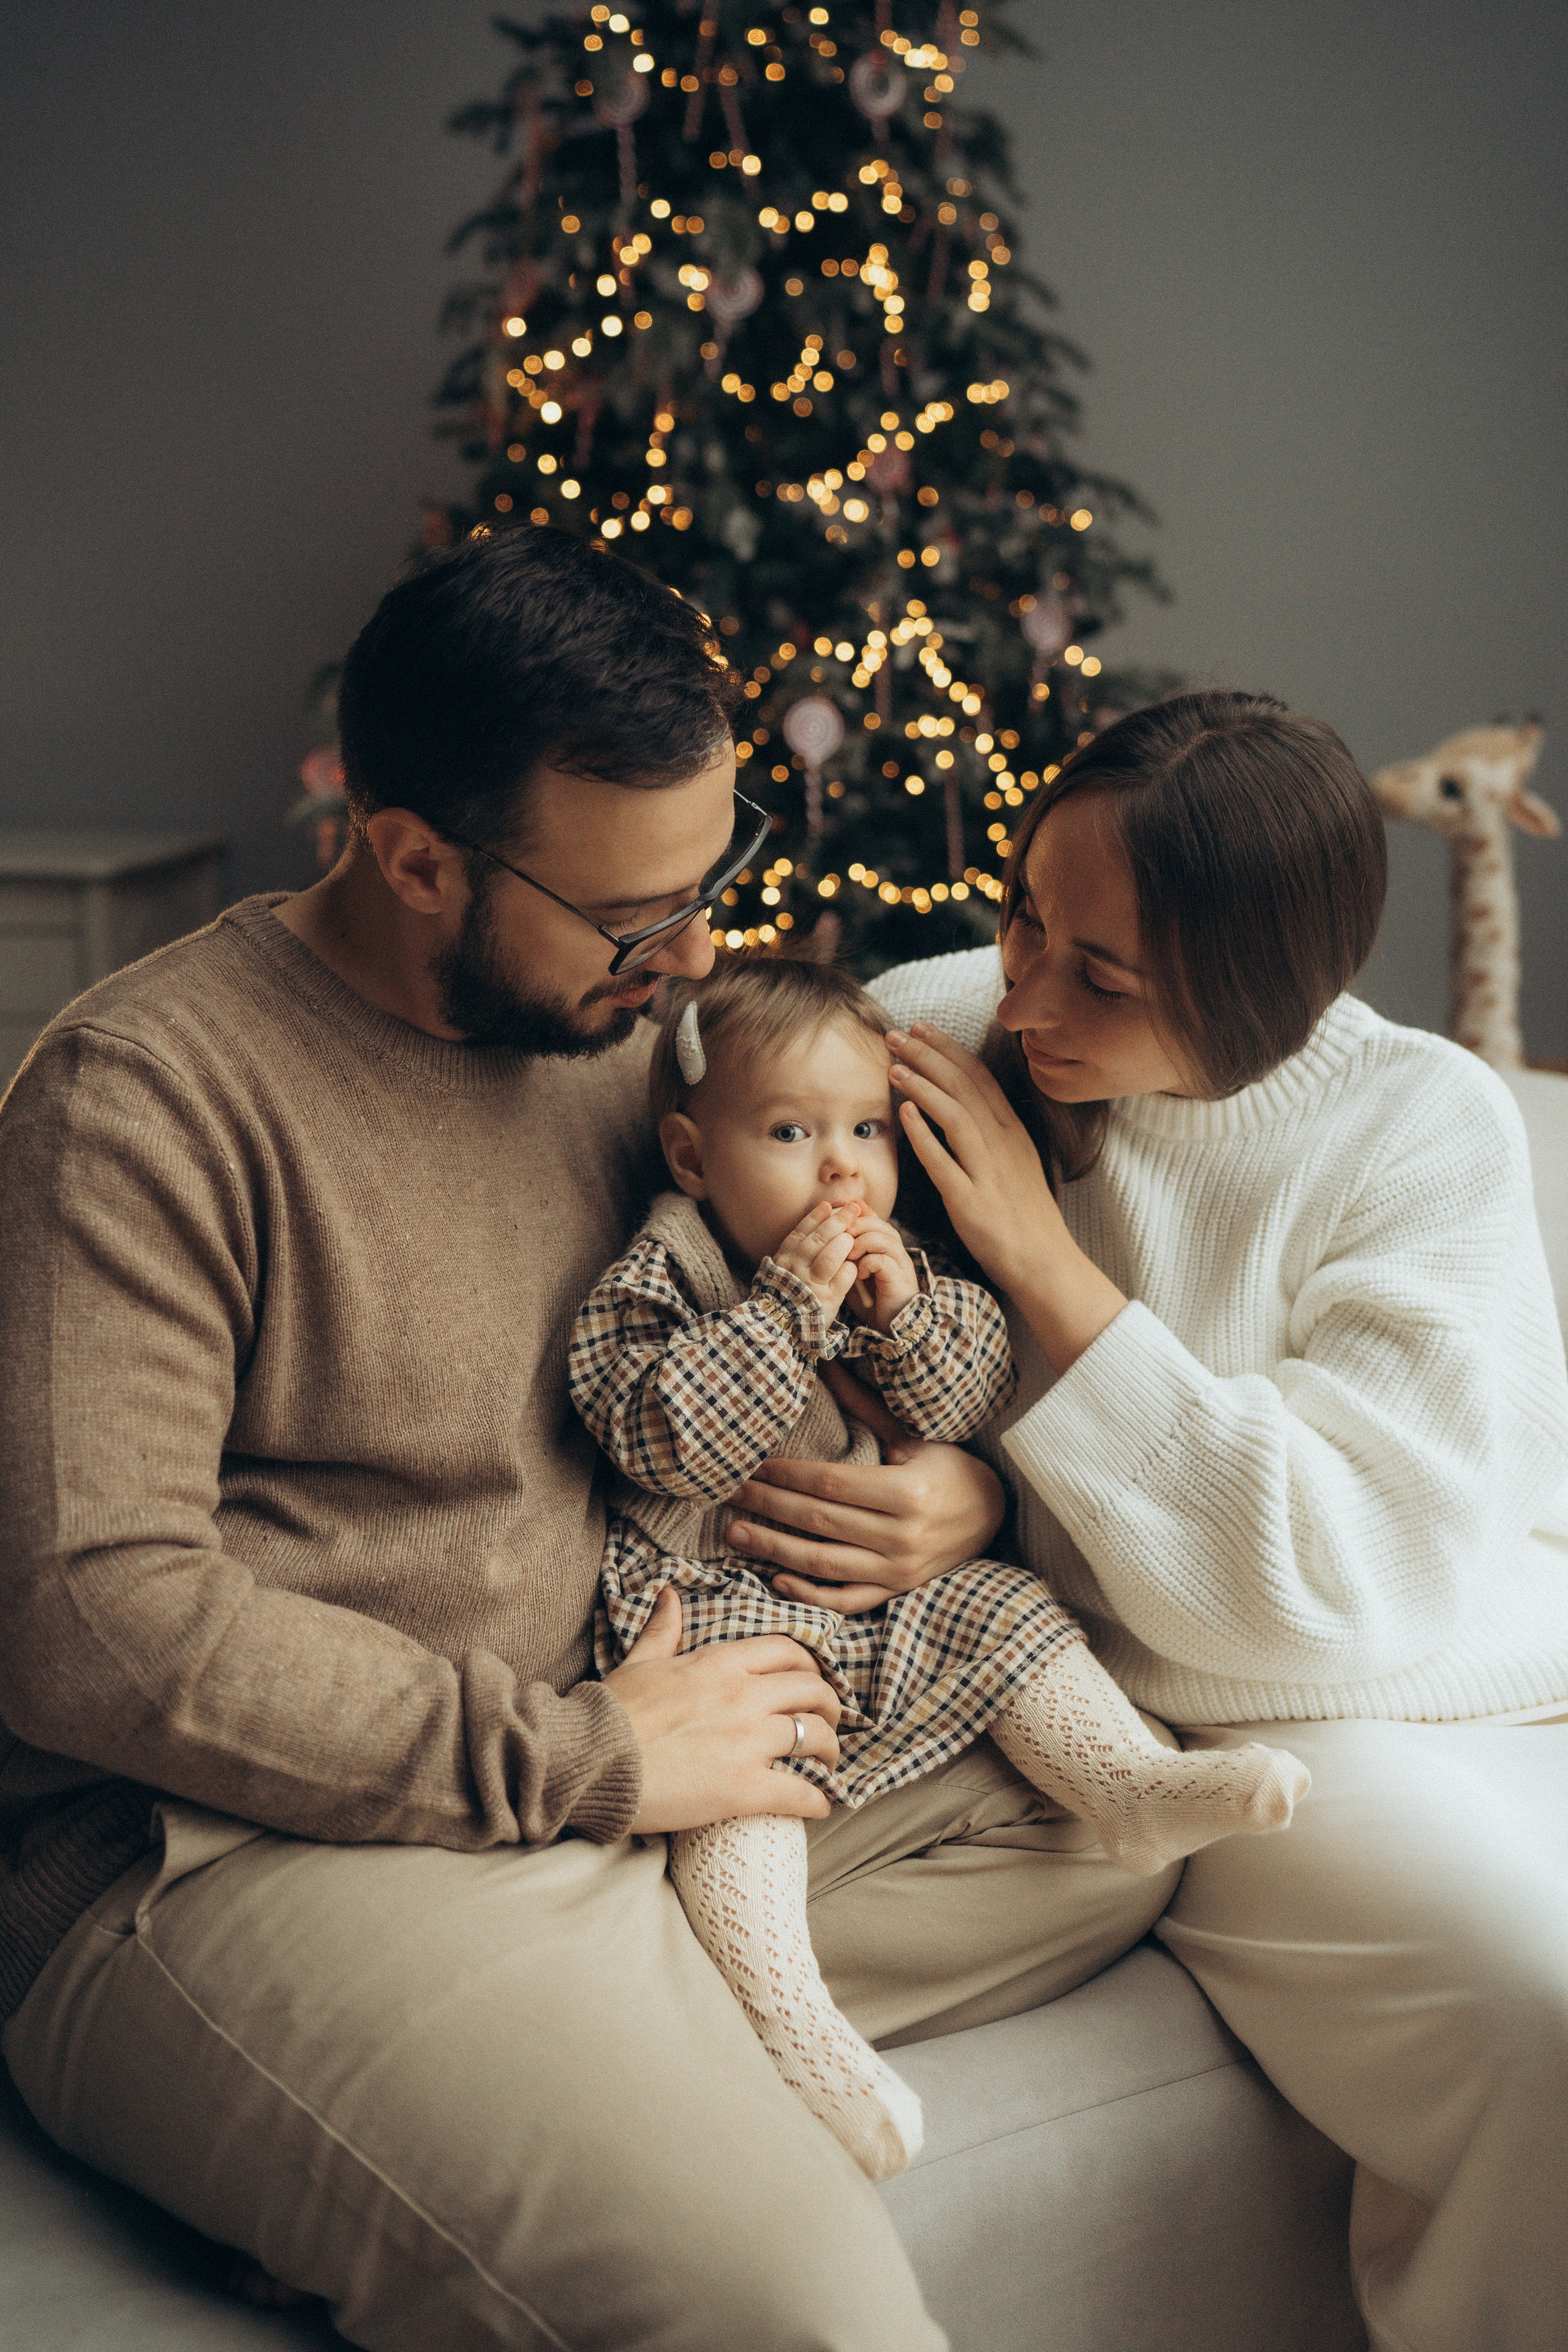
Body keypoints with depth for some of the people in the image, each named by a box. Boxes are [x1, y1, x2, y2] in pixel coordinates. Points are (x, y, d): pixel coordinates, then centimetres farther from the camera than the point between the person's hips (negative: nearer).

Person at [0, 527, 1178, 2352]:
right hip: (245, 1847, -9)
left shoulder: (614, 1020, 10)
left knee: (1114, 1822, 2)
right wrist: (582, 1759, -18)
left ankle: (659, 2029, -9)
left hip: (605, 1766, 9)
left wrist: (967, 1487, 1)